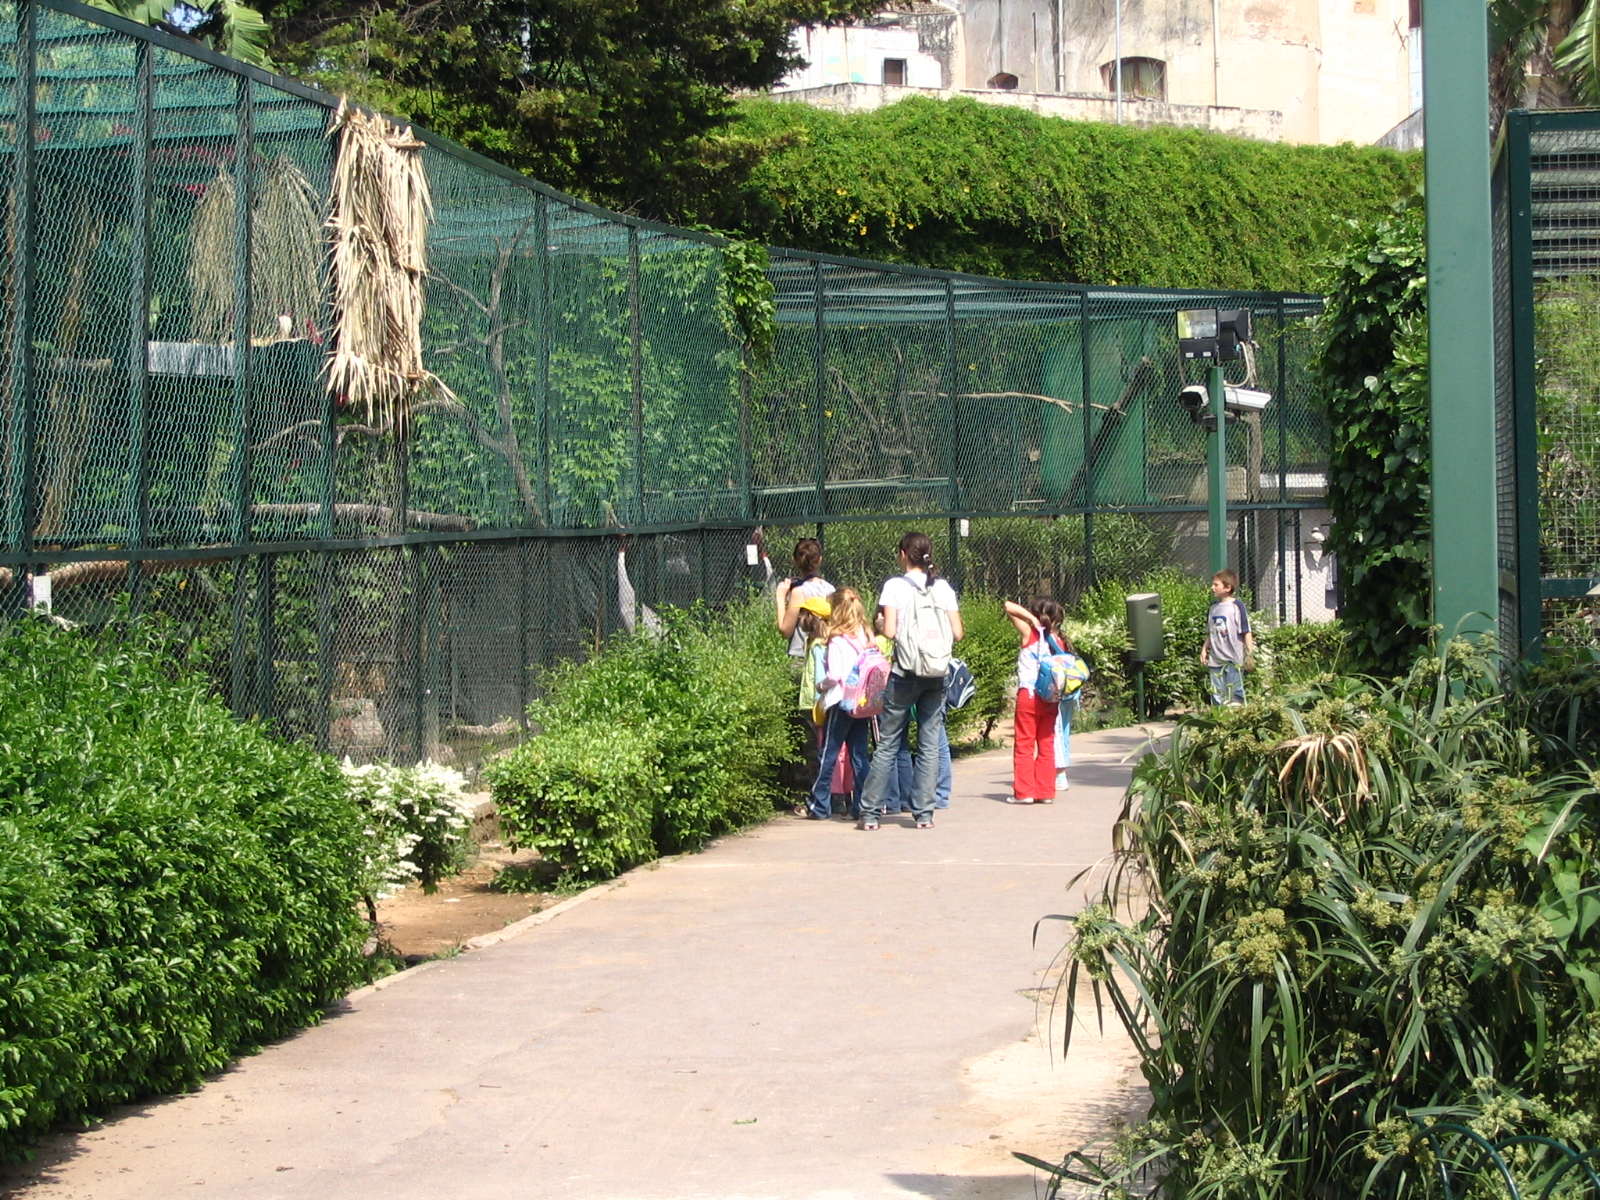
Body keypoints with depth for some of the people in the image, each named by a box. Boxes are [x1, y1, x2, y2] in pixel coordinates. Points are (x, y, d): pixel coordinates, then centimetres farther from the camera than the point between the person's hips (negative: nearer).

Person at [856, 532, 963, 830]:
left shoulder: (895, 586, -4)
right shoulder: (943, 588, 5)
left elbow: (889, 631, -11)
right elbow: (957, 633, 1)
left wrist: (879, 626, 10)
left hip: (904, 674, -2)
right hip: (937, 675, 2)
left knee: (887, 745, 4)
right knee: (930, 745, 7)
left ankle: (870, 813, 6)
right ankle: (924, 813, 5)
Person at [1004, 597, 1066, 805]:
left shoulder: (1030, 633, -6)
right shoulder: (1059, 641, 4)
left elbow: (1009, 607, -6)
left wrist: (1031, 618, -8)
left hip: (1028, 695, -4)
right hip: (1051, 699, 4)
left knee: (1024, 745, 2)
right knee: (1046, 745, 10)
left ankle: (1024, 792, 1)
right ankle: (1046, 792, 11)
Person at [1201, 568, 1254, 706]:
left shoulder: (1237, 606, -7)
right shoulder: (1214, 607, 12)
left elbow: (1246, 631, -8)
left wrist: (1250, 653, -12)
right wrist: (1204, 649, 16)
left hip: (1234, 660, -6)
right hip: (1216, 659, 6)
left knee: (1235, 696, -4)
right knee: (1217, 696, 6)